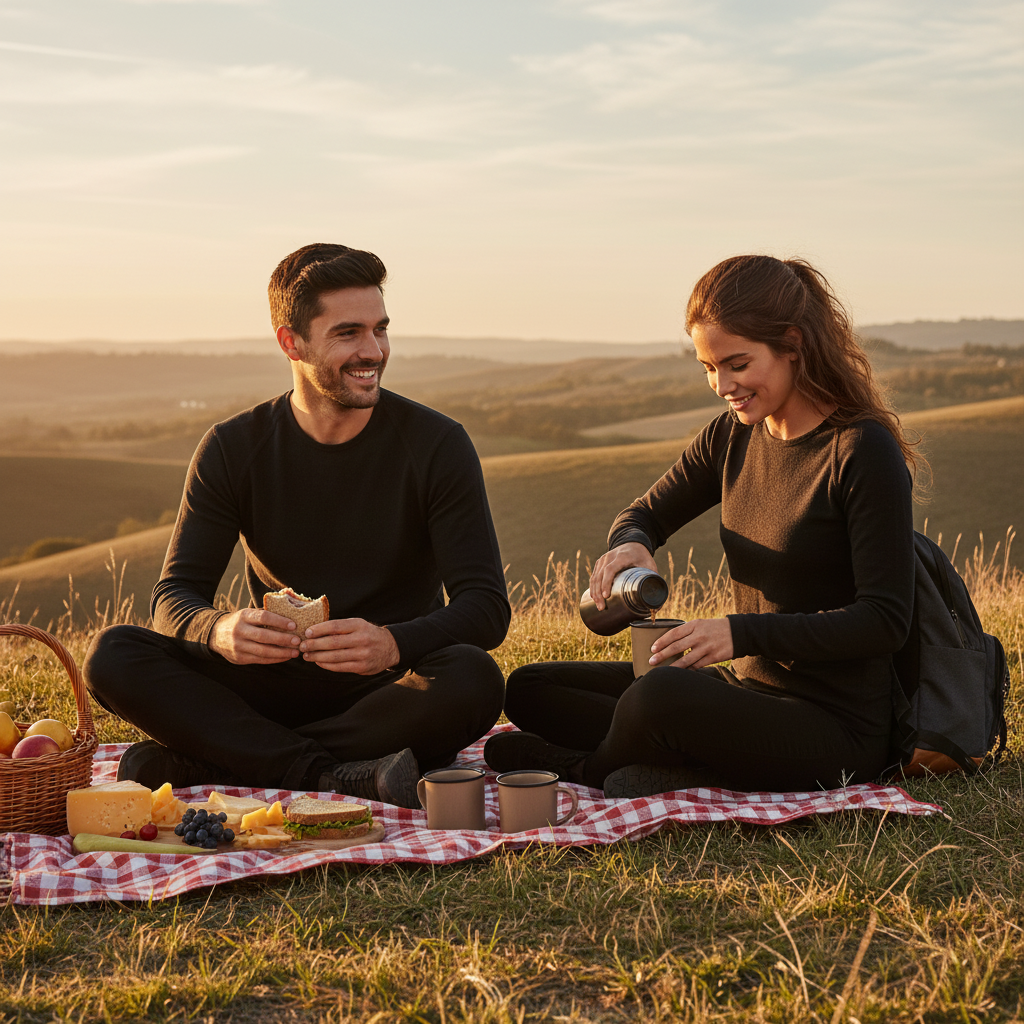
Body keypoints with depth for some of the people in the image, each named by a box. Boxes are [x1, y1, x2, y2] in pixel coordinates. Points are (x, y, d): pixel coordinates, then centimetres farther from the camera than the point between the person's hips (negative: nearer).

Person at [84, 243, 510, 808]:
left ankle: (197, 764, -28)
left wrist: (393, 644, -33)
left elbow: (486, 604, -11)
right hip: (275, 683, 1)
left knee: (474, 678, -35)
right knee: (112, 656, -20)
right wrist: (221, 630, -29)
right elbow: (175, 596, -3)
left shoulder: (437, 444, -5)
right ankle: (338, 777, -29)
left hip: (388, 689, -1)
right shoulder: (232, 448, 0)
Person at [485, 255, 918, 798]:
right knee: (529, 689, 6)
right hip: (745, 688, 8)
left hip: (836, 727, -8)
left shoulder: (864, 450, -16)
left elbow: (886, 620, -19)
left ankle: (589, 767, -3)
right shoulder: (731, 437, 5)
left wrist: (742, 631, -28)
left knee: (660, 694, -35)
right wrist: (631, 544, -9)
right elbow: (645, 514, 17)